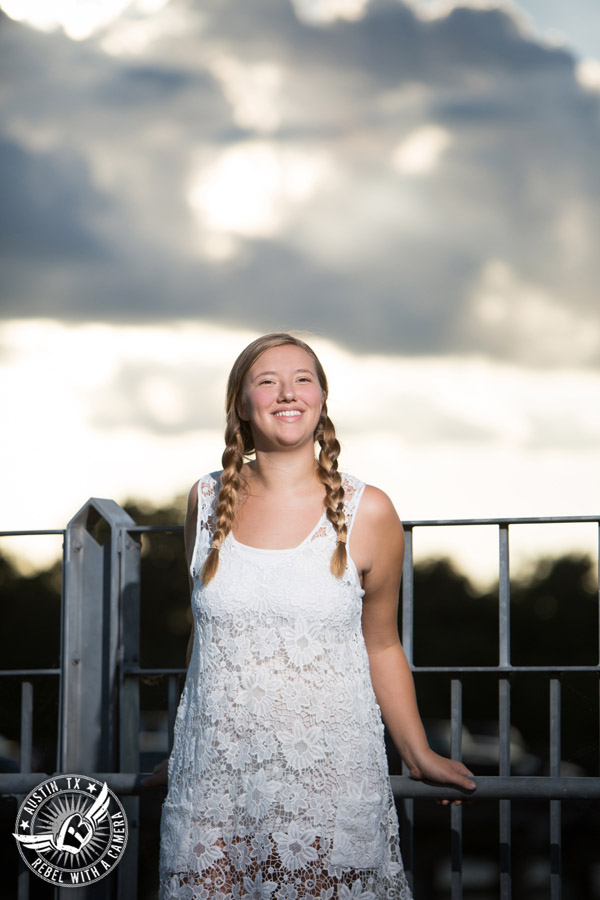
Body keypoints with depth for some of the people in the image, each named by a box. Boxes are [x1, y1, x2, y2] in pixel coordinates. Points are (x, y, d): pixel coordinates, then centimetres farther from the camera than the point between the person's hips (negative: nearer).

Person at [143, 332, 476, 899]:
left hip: (328, 782, -2)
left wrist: (419, 757, 11)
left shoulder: (366, 513, -3)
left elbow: (381, 645, 7)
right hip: (214, 780, 2)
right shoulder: (207, 502, 5)